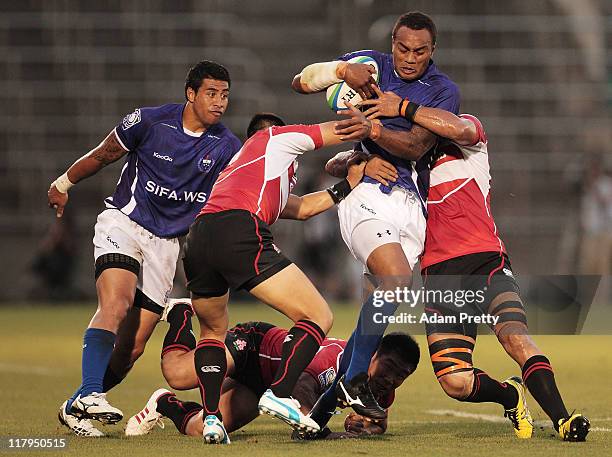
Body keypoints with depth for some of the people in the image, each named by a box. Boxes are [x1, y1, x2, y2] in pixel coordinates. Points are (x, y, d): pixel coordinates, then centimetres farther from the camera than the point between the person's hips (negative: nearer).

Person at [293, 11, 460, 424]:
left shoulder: (444, 90, 5)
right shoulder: (370, 65, 7)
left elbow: (416, 145, -9)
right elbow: (301, 82, 9)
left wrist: (373, 130, -26)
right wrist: (344, 70, -10)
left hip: (412, 202, 3)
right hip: (367, 193, -3)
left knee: (386, 298, -2)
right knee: (396, 280, -25)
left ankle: (331, 398, 8)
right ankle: (355, 382, -16)